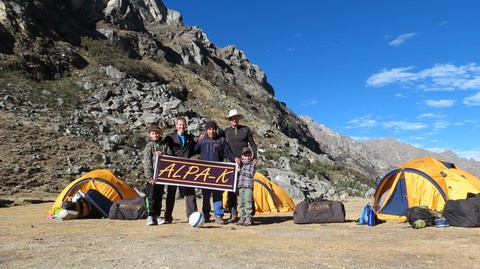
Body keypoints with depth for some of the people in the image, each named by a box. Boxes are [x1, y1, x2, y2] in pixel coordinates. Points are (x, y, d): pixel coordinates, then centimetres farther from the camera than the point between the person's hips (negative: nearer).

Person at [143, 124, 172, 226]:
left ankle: (157, 216, 18)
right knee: (151, 196, -5)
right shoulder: (149, 146, -1)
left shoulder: (165, 145, 10)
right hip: (152, 175, -4)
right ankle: (150, 216, 3)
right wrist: (149, 176, -13)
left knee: (159, 196, 10)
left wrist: (163, 154, -12)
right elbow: (146, 162, -7)